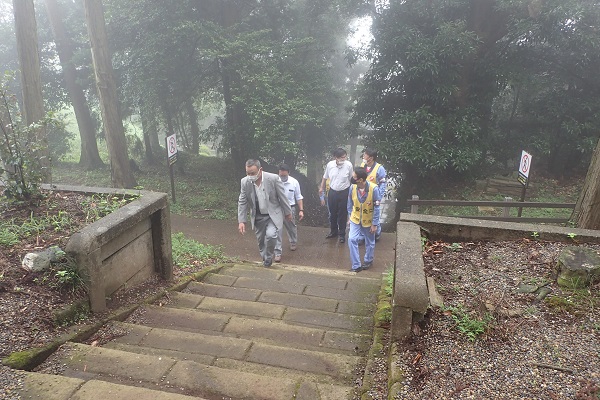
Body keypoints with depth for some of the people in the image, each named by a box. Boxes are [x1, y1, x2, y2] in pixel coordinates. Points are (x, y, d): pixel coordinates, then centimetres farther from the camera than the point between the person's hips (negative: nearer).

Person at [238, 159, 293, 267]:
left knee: (271, 235, -23)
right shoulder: (245, 182, -12)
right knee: (261, 241, 11)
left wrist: (288, 213, -1)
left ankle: (269, 257, 5)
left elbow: (283, 197, -10)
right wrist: (241, 221, -9)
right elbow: (242, 203, -4)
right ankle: (265, 260, 36)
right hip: (257, 217, 3)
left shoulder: (273, 178, -21)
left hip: (273, 215, -3)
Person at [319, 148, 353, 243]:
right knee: (332, 213, 16)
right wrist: (321, 187, 15)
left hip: (344, 192, -2)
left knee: (342, 214, 8)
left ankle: (342, 234, 24)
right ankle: (333, 231, 36)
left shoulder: (348, 165, -16)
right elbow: (325, 177, 7)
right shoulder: (330, 165, -10)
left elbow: (351, 178, -2)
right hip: (332, 192, 2)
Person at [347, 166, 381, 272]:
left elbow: (376, 208, -17)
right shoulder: (353, 188, -16)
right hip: (355, 219, 2)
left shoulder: (374, 189, -26)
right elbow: (350, 204, 0)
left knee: (369, 242, 16)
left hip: (368, 220, -2)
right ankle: (356, 265, 1)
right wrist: (349, 218, 7)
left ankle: (368, 261, 41)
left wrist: (374, 224, -14)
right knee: (352, 239, -11)